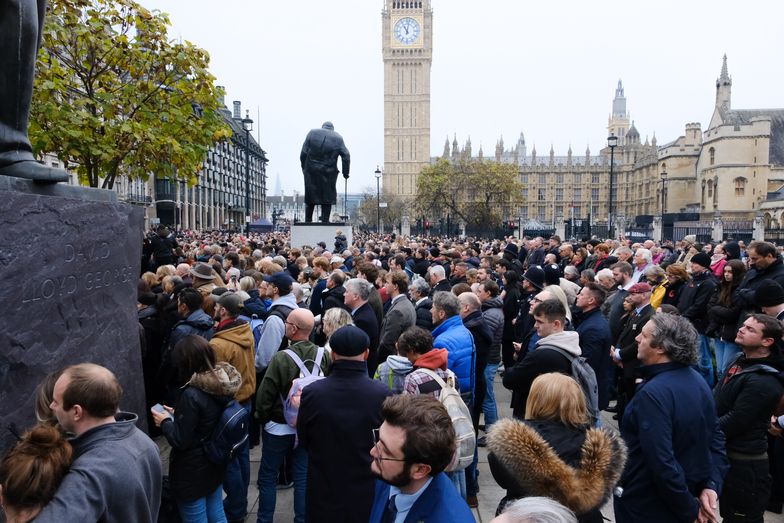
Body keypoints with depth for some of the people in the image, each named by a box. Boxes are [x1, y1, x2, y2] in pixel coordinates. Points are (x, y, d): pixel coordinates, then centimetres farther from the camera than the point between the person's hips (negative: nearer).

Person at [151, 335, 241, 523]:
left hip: (192, 472, -7)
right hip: (215, 465, 7)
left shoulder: (192, 395, -28)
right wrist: (177, 414, 9)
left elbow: (180, 440, -21)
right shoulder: (222, 384, -6)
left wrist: (165, 421, -5)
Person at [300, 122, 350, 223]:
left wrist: (304, 167, 8)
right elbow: (346, 157, 1)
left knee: (310, 197, 10)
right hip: (328, 172, -1)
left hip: (311, 171, 1)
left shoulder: (312, 133, 5)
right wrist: (345, 173, 9)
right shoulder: (338, 138, 5)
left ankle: (308, 221, 13)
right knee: (327, 198, 7)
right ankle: (325, 221, 5)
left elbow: (303, 153, 0)